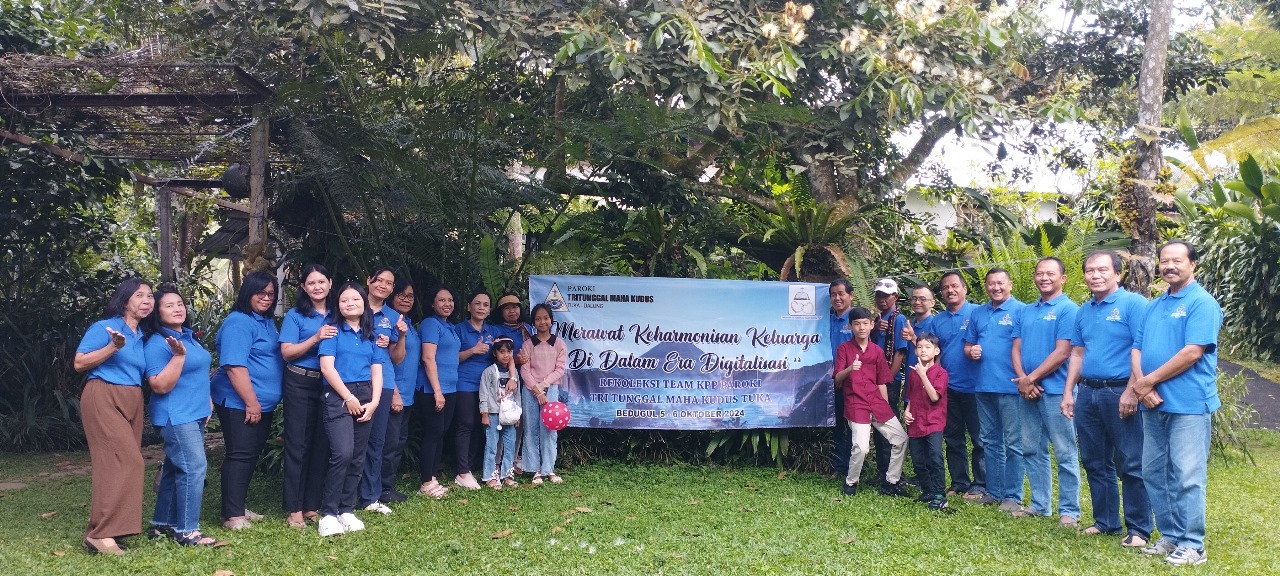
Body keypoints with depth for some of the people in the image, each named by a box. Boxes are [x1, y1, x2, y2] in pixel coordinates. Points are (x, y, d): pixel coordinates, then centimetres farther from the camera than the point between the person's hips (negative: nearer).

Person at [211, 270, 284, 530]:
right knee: (240, 455, -7)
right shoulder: (238, 323, -15)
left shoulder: (267, 321, 14)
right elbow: (235, 366, -22)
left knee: (252, 455, 14)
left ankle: (239, 507, 24)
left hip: (262, 404, 9)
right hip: (239, 404, -9)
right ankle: (232, 516, -2)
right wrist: (251, 402, -22)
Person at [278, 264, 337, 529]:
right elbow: (287, 352, -8)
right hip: (300, 385, -3)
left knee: (322, 445, 6)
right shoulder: (295, 315, 0)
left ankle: (312, 506, 15)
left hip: (329, 385, 3)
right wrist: (316, 338, -20)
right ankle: (294, 509, 5)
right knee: (298, 445, -1)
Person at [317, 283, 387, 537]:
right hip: (338, 397, -5)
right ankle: (328, 513, -9)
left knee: (358, 458, 5)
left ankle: (347, 510, 14)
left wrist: (374, 402, -4)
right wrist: (349, 398, -11)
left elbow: (377, 370, 10)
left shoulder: (371, 336, 15)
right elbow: (327, 367, -7)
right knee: (343, 454, -18)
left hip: (365, 398, 5)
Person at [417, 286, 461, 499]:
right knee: (432, 433, -5)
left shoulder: (450, 327, 17)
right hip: (432, 389, -9)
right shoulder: (430, 324, -9)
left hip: (449, 388, 9)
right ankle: (427, 483, 1)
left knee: (440, 434, 11)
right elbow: (428, 358, -17)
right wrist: (437, 391, -21)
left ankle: (433, 478, 18)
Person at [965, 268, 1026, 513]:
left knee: (1013, 443, -1)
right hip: (984, 386, 7)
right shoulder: (978, 313, 14)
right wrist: (971, 352, -3)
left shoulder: (1020, 311, -5)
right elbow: (968, 345, 20)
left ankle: (1013, 496, 5)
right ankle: (994, 491, 22)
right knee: (990, 442, 13)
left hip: (1010, 386, -7)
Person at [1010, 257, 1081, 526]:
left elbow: (1062, 353, -13)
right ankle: (1039, 504, 22)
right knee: (1033, 451, 12)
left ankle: (1069, 511, 6)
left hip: (1055, 390, -7)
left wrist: (1031, 379, -12)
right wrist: (1022, 379, -7)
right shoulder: (1025, 311, 14)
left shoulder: (1068, 309, -6)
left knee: (1065, 454, 0)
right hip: (1027, 391, 7)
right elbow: (1016, 349, 10)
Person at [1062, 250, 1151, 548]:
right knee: (1095, 462, 13)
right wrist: (1068, 392, 13)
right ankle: (1105, 521, 25)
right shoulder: (1084, 311, 14)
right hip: (1087, 393, 7)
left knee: (1130, 464, 0)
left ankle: (1139, 528, 9)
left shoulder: (1133, 303, -7)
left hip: (1119, 392, -7)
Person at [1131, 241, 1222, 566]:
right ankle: (1170, 536, 23)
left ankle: (1192, 545, 6)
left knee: (1187, 477, -3)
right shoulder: (1154, 306, 15)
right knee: (1153, 473, 12)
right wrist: (1140, 387, -7)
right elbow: (1138, 349, 11)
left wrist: (1148, 381, -12)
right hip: (1154, 405, 8)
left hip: (1188, 404, -8)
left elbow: (1192, 352, -18)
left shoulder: (1202, 303, -8)